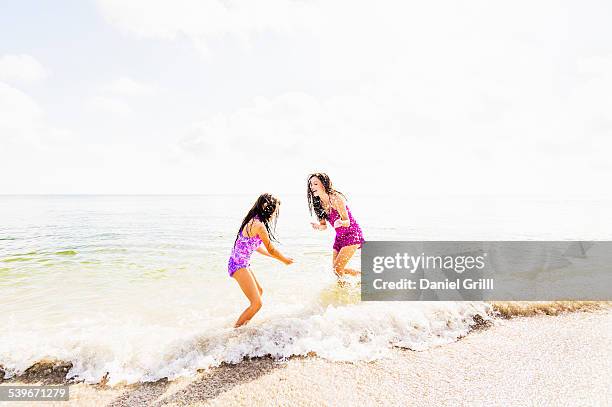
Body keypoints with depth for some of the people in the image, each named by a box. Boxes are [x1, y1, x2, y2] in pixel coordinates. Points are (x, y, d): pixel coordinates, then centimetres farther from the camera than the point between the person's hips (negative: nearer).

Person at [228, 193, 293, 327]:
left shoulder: (253, 221, 9)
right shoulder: (259, 225, -21)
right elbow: (271, 249, -10)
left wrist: (278, 256, 27)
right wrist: (285, 259, 8)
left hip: (241, 263, 11)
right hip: (239, 265, -11)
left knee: (259, 291, 29)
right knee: (257, 303, -11)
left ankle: (243, 325, 45)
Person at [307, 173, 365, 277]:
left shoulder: (336, 198, -21)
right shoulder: (319, 203, 0)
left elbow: (347, 222, -21)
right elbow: (324, 226, 4)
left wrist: (339, 223, -43)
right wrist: (318, 226, -19)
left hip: (352, 235, -8)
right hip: (339, 237, 8)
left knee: (337, 269, -15)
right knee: (335, 269, 10)